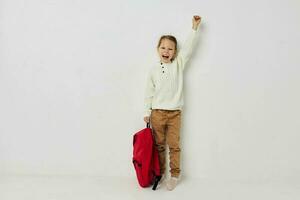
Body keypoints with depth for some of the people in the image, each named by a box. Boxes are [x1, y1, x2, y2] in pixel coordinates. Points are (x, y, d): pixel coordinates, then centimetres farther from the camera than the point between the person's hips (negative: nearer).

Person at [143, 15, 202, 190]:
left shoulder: (178, 64, 1)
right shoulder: (154, 69, 1)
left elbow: (188, 47, -7)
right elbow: (149, 92, 5)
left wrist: (195, 27, -11)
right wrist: (147, 112, 5)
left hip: (174, 112, -1)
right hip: (157, 112, 1)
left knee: (174, 145, 5)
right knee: (159, 145, 12)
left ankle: (175, 175, 19)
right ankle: (161, 173, 27)